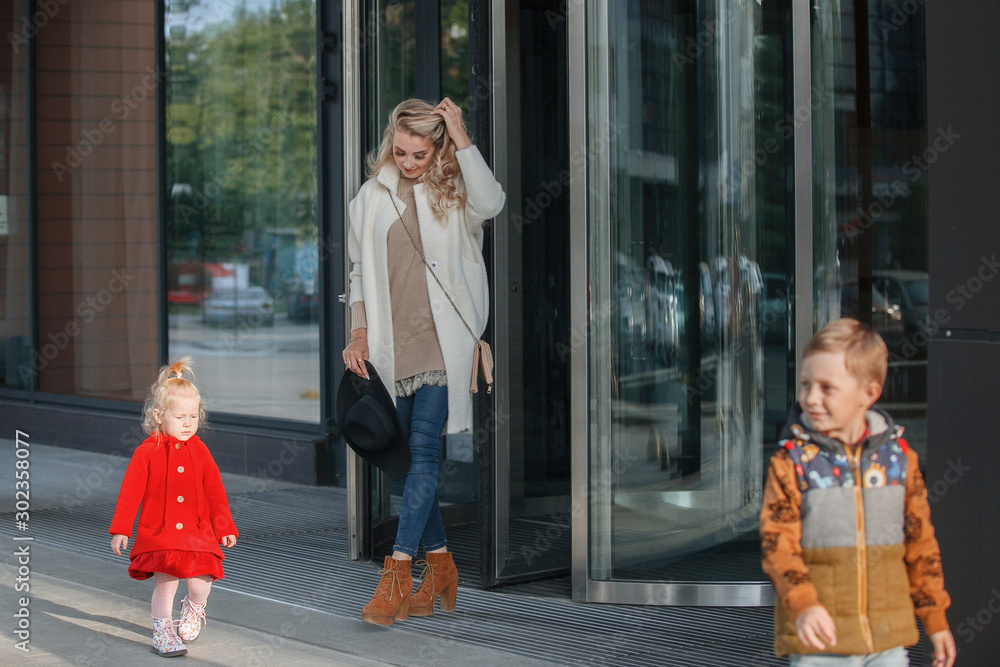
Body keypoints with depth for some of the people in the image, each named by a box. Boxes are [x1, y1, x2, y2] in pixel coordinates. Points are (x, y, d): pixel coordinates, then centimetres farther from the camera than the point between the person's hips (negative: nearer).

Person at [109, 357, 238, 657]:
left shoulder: (198, 450, 4)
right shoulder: (147, 452, -6)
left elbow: (215, 490, 10)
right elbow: (130, 491, -4)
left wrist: (225, 527, 9)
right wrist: (120, 530, -7)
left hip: (197, 532, 2)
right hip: (159, 535, -2)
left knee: (200, 584, -4)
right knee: (164, 584, -2)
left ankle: (194, 609, 30)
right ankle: (162, 632, 16)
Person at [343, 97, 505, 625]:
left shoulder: (453, 192, 1)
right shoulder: (372, 196, 11)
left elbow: (491, 202, -22)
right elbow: (359, 270, 17)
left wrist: (461, 137, -18)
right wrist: (359, 334, 6)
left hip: (442, 341, -4)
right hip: (390, 343, 4)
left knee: (423, 451, -12)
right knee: (410, 457, 5)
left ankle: (396, 574, -15)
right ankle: (440, 566, 16)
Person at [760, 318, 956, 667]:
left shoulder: (899, 456, 4)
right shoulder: (791, 461, -5)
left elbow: (921, 541, 12)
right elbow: (777, 544, -9)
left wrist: (935, 619, 14)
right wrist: (803, 605, -25)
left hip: (888, 638, 3)